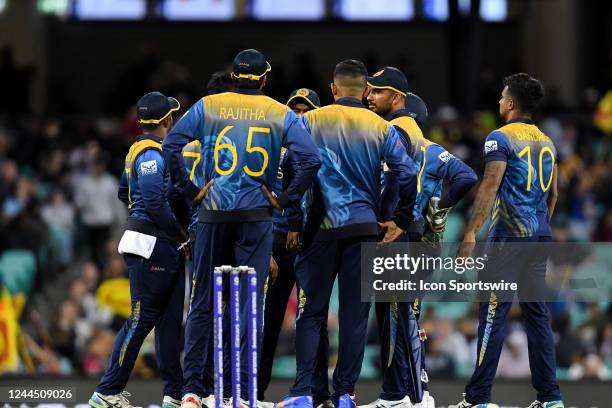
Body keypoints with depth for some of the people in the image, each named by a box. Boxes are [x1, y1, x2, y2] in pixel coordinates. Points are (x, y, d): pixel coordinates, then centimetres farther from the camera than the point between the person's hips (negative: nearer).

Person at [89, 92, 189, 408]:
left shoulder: (139, 150, 16)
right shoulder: (152, 153, -15)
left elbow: (124, 193, 25)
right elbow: (155, 202, -23)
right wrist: (181, 234, -13)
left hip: (164, 249, 10)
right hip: (151, 245, -10)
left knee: (170, 320, 9)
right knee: (141, 319, -7)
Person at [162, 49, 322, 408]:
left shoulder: (208, 107, 3)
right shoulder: (281, 115, 1)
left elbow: (172, 145, -6)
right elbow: (312, 159, -9)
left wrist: (189, 190, 1)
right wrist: (287, 199, -1)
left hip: (214, 216, 1)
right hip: (257, 217, -1)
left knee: (203, 301, 9)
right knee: (250, 303, 2)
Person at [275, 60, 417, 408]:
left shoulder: (310, 122, 1)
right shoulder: (382, 128, 3)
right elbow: (408, 176, -4)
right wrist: (402, 221, 6)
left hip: (320, 227, -1)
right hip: (365, 228, 1)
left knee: (312, 313, 4)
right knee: (355, 314, 6)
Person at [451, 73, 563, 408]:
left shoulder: (501, 138, -7)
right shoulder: (546, 142, 15)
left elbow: (489, 189, -14)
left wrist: (470, 234, -14)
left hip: (508, 236, -7)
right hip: (540, 236, 7)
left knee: (493, 314, -6)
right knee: (537, 313, 10)